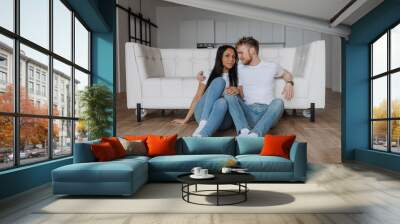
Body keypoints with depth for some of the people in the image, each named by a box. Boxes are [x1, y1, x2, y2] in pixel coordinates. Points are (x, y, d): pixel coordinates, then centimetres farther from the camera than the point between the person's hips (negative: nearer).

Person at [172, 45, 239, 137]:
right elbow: (197, 97, 12)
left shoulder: (235, 77, 16)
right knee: (219, 81, -24)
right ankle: (203, 124, -37)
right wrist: (186, 119, 9)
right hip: (202, 114, 0)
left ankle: (198, 136, -53)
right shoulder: (209, 74, 13)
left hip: (223, 119, 1)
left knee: (222, 102, -36)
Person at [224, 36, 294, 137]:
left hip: (267, 112, -1)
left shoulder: (272, 66, 10)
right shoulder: (240, 68, 14)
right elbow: (242, 94, 15)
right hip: (248, 112, 2)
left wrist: (289, 83, 5)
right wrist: (237, 91, -9)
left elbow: (286, 74, 28)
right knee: (229, 96, -23)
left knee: (278, 102, -33)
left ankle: (254, 134, -52)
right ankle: (244, 131, -43)